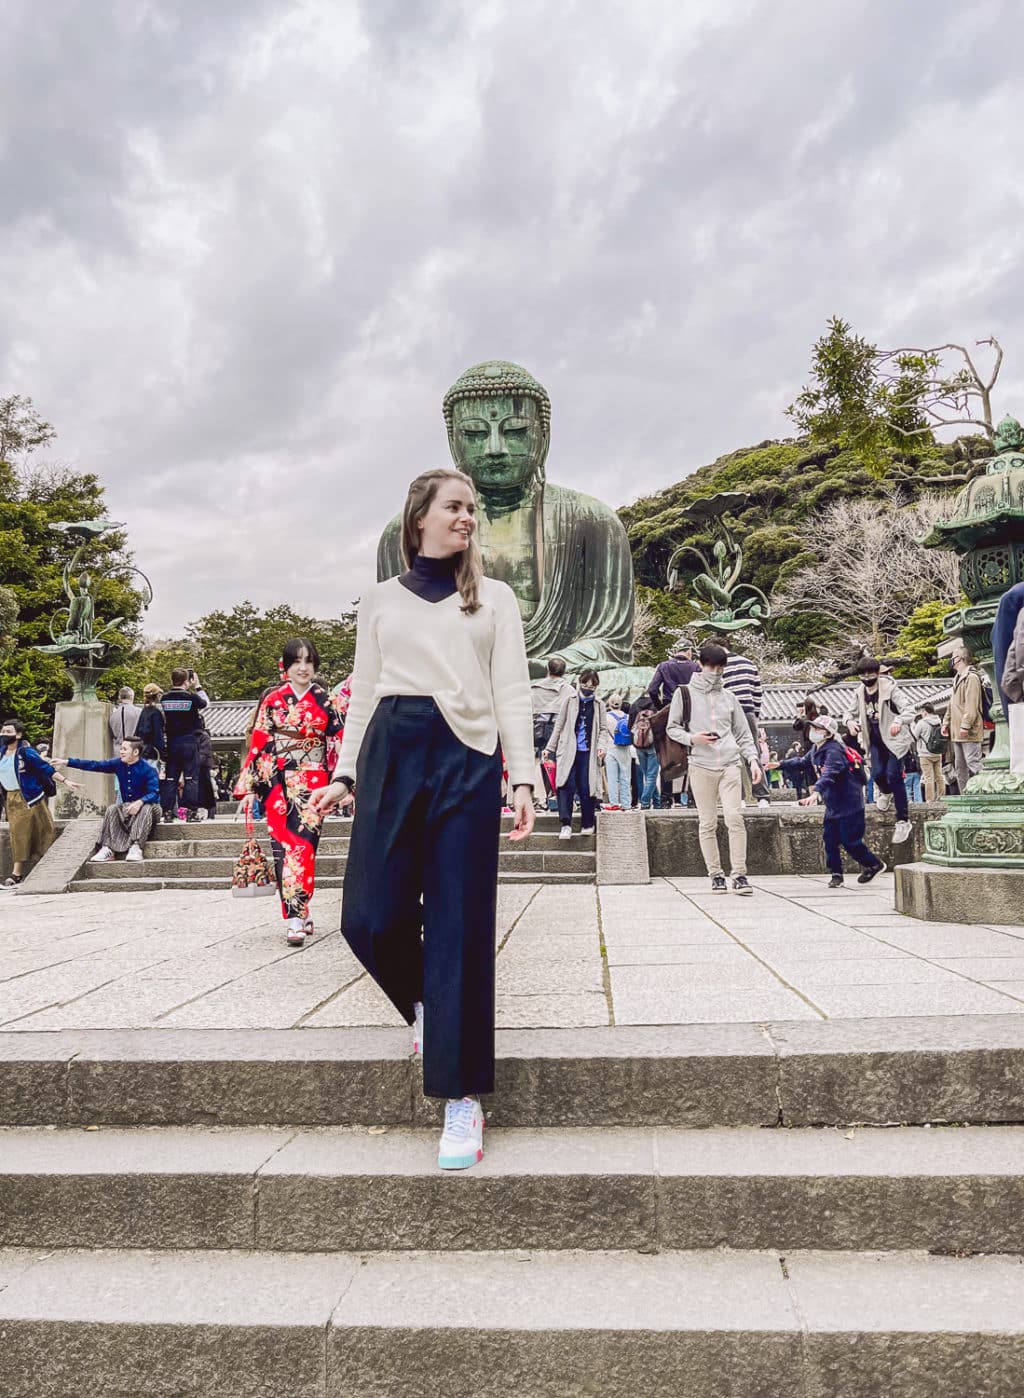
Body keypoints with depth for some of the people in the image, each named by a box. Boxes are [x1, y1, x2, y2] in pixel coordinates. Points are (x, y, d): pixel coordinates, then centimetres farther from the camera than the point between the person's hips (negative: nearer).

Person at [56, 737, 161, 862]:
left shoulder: (149, 770, -19)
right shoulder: (118, 764, -2)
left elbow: (154, 793, -27)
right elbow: (94, 765, -2)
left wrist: (140, 802, -47)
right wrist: (67, 762, -6)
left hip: (146, 805, -6)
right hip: (127, 807, 6)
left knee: (146, 809, -37)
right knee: (111, 810, -20)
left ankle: (136, 847, -49)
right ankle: (108, 849, -30)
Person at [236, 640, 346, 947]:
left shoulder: (324, 700, 5)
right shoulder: (272, 700, 5)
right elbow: (257, 743, 4)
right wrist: (248, 787, 1)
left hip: (312, 782, -1)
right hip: (278, 782, 1)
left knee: (302, 844, -11)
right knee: (284, 846, -1)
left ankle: (296, 918, -10)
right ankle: (299, 916, 9)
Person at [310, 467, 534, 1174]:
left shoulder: (495, 597, 12)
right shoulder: (381, 600, 16)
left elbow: (512, 692, 5)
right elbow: (365, 692, 16)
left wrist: (523, 778, -6)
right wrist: (344, 773, 8)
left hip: (467, 758, -2)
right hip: (391, 752, 2)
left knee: (460, 927, -5)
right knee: (370, 916, -4)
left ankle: (463, 1095, 5)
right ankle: (424, 1002, 30)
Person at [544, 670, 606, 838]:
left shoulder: (598, 704, 10)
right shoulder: (570, 699, 6)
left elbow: (602, 729, 14)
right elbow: (559, 725, 8)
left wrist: (601, 745, -5)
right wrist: (550, 747, 5)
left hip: (588, 752, 1)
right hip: (569, 750, -1)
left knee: (586, 788, -1)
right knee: (567, 785, -14)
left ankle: (588, 824, 14)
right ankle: (566, 824, -14)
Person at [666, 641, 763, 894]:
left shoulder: (729, 696, 15)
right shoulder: (685, 694, 6)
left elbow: (743, 733, 16)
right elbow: (672, 728, 9)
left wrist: (753, 759, 3)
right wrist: (691, 738, -10)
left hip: (730, 764, 2)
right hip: (701, 765, -1)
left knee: (735, 818, -10)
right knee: (707, 823, 1)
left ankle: (739, 874, -5)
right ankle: (716, 875, 10)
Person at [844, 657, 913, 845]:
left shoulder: (889, 688, -13)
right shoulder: (860, 693, 5)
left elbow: (906, 707, -24)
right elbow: (852, 712, 19)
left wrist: (898, 721, -45)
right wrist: (850, 721, -6)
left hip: (893, 738, -5)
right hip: (875, 740, 5)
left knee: (894, 775, -14)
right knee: (877, 774, -7)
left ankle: (903, 821, -7)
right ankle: (887, 793, 33)